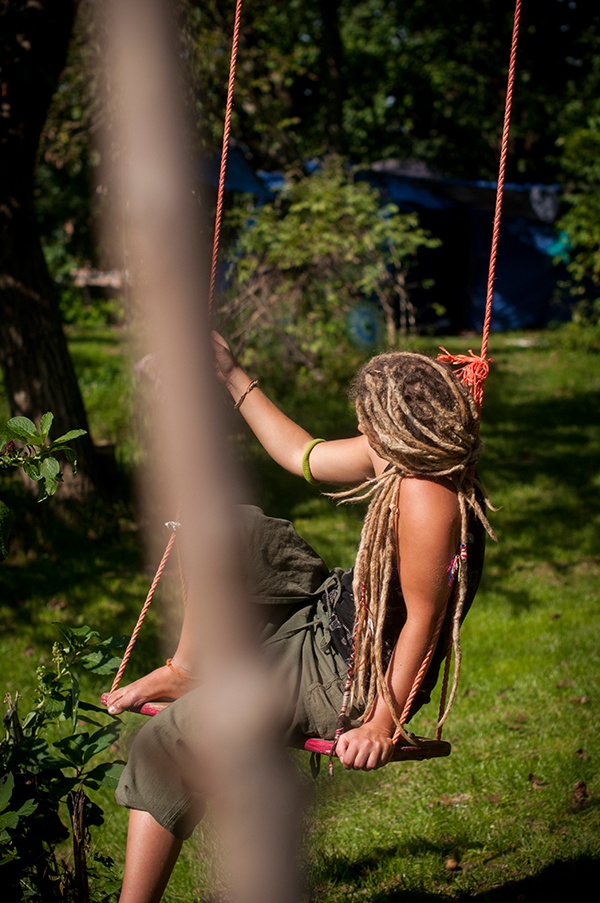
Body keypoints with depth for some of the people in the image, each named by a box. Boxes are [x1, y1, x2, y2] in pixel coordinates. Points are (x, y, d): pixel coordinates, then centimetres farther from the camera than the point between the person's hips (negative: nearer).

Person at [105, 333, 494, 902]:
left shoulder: (425, 496, -32)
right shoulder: (402, 458, -2)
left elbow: (424, 617, -27)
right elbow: (302, 456, 11)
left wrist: (384, 722, -24)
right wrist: (232, 377, 16)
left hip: (348, 683, -10)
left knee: (165, 743, -11)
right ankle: (186, 672, 15)